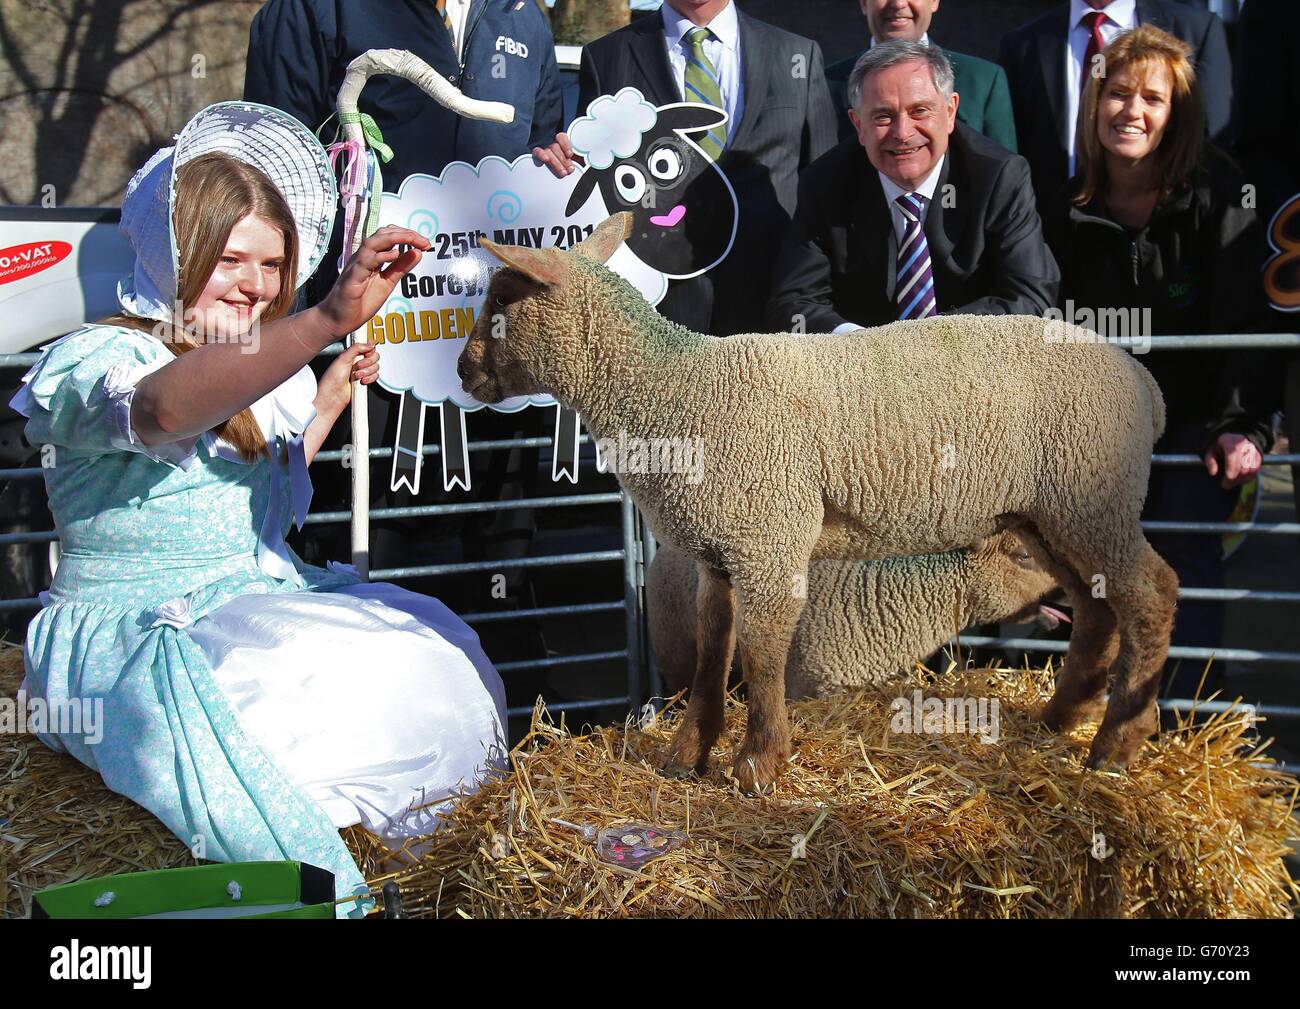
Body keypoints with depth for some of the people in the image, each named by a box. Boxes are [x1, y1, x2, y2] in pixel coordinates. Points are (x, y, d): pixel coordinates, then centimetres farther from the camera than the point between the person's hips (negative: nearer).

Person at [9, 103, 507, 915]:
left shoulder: (261, 366, 12)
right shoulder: (99, 359, -14)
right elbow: (162, 409, -41)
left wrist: (330, 397, 17)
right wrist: (329, 320, -52)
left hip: (268, 604, 8)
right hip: (134, 632, -8)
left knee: (434, 654, -14)